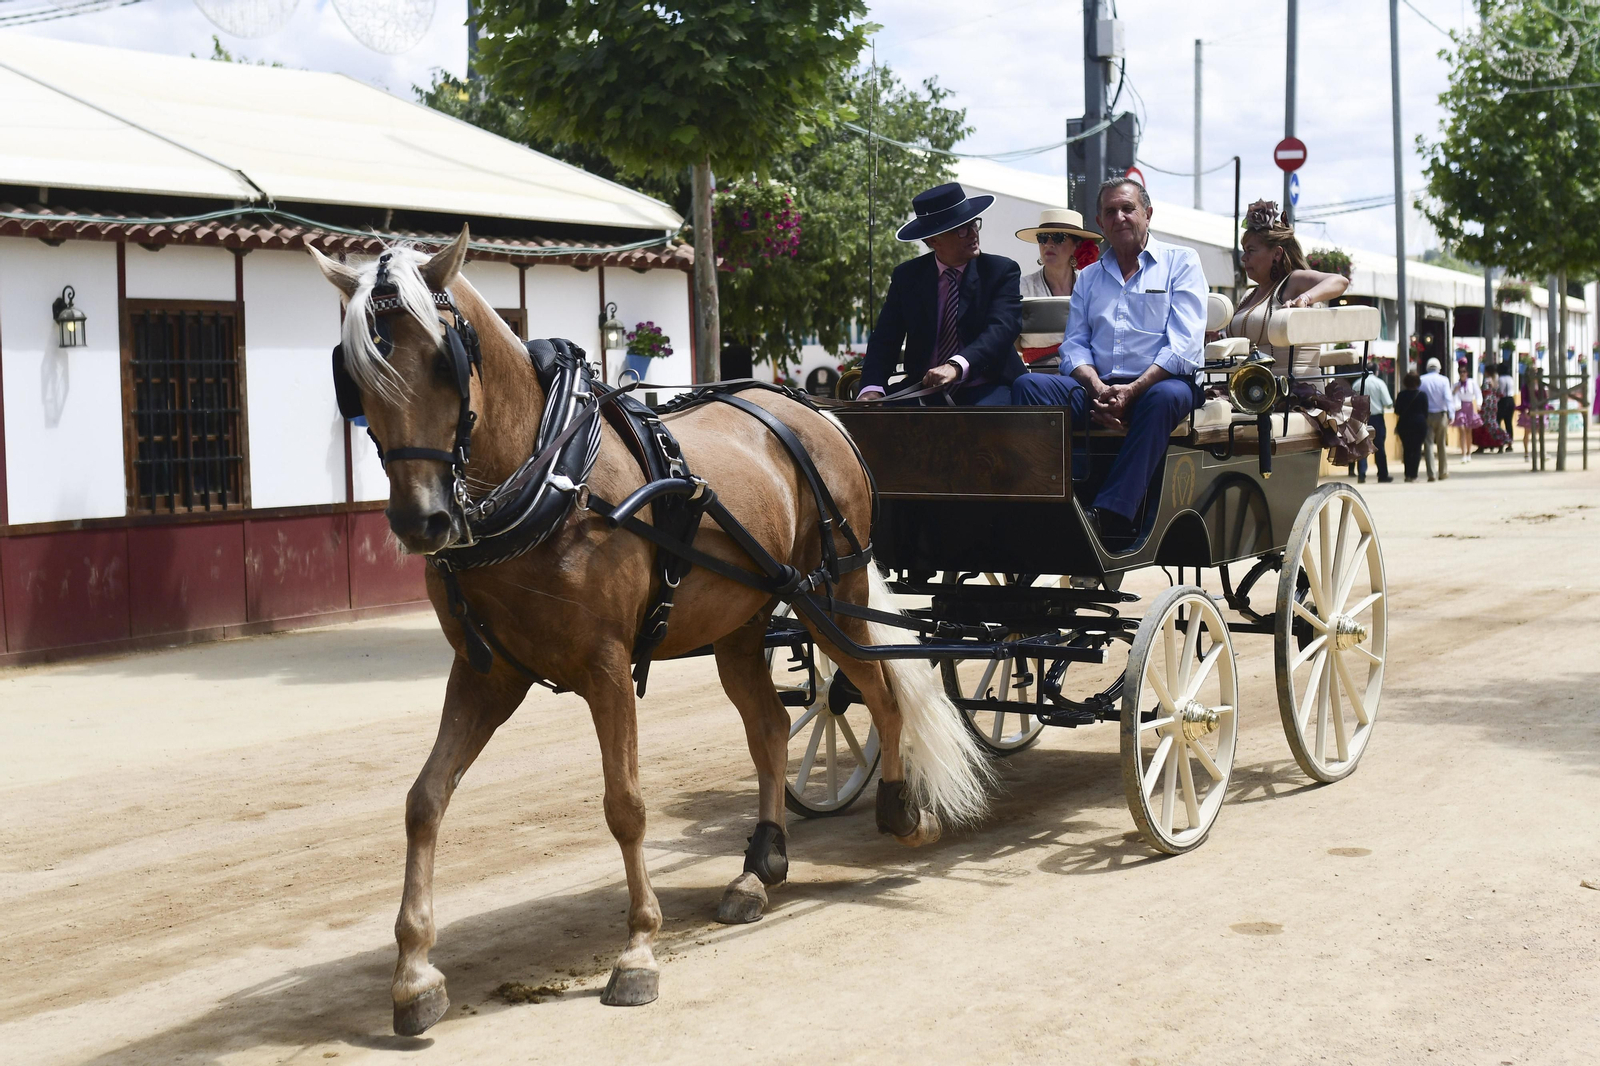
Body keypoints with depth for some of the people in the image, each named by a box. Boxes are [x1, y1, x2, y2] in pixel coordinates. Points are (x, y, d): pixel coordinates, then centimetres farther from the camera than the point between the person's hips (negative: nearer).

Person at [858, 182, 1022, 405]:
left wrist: (957, 366, -35)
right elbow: (885, 340, 3)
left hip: (984, 389, -2)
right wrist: (872, 388, -19)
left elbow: (1002, 328, -16)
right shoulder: (906, 276, 8)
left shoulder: (1002, 271, 1)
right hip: (924, 387, 3)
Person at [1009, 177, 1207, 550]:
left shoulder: (1181, 263, 10)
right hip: (1099, 389, 4)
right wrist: (1098, 389, -11)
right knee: (1029, 386, -22)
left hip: (1158, 383, -4)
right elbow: (1074, 345, 12)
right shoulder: (1089, 277, 24)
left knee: (1167, 397, -39)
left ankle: (1109, 516, -46)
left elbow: (1184, 346, -4)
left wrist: (1132, 390, -17)